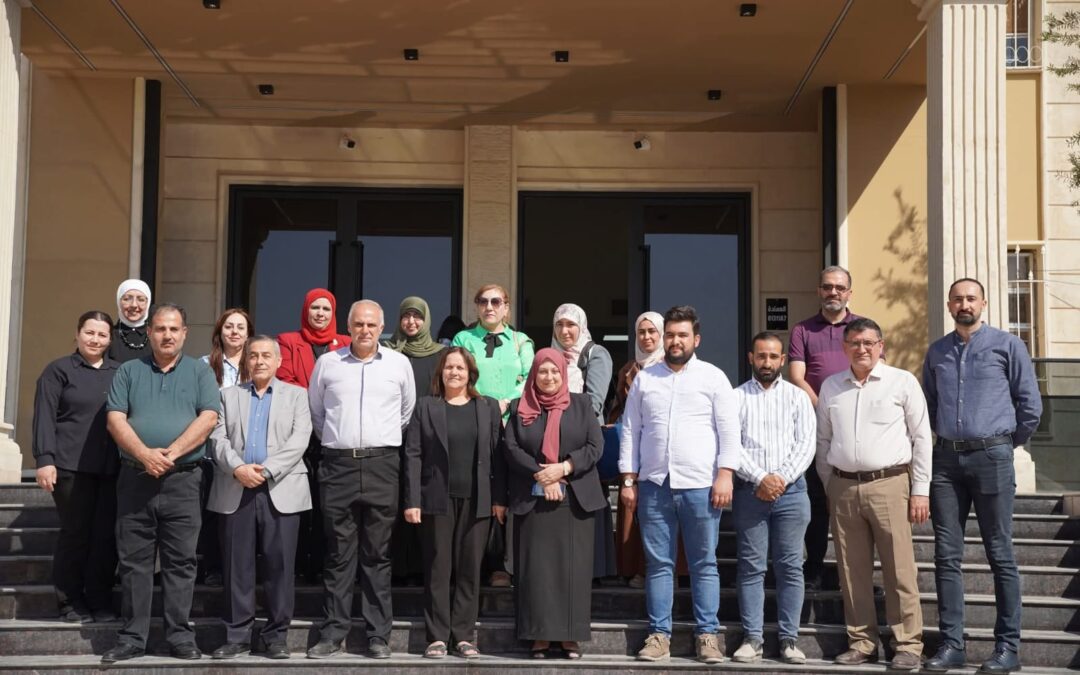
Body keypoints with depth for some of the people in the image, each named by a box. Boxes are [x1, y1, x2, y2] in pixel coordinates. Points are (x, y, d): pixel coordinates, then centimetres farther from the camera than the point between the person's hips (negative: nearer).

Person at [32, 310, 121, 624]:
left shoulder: (120, 373, 14)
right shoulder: (58, 370, 3)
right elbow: (45, 418, -3)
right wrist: (45, 459, -12)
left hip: (111, 468, 3)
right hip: (71, 467, -3)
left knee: (107, 535, 2)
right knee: (75, 533, 0)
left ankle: (100, 602, 11)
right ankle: (71, 603, 10)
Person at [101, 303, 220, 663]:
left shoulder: (200, 371, 8)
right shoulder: (128, 372, 11)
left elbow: (208, 417, -4)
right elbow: (116, 419, 0)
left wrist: (171, 452, -14)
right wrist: (145, 454, -15)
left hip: (182, 479, -1)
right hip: (134, 477, 1)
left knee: (180, 561, 1)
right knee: (134, 561, 4)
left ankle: (180, 636, 7)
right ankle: (132, 637, 10)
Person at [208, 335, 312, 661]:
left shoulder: (296, 395, 11)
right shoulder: (228, 395, 16)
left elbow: (299, 440, -2)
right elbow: (218, 438, 4)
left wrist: (266, 469, -13)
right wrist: (237, 468, -13)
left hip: (280, 491, -1)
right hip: (235, 491, 1)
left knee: (279, 566, 0)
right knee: (237, 566, 3)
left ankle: (277, 636, 8)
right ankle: (237, 636, 11)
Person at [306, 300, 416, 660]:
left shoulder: (399, 364, 5)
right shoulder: (327, 363, 6)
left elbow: (407, 411, 16)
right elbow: (315, 411, 17)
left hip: (381, 465, 0)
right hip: (338, 465, 0)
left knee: (378, 555, 4)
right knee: (338, 554, 3)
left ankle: (379, 635, 9)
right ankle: (332, 634, 8)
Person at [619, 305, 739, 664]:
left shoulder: (714, 377, 2)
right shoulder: (644, 379, 10)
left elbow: (729, 431, -2)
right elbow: (631, 431, 10)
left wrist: (725, 475, -11)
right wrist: (628, 480, 5)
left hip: (700, 486, -2)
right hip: (653, 485, 2)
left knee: (704, 564, 5)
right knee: (658, 564, 7)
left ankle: (707, 634, 11)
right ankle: (659, 634, 13)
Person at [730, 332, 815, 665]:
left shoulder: (797, 396, 9)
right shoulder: (737, 397, 6)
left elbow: (806, 444, 1)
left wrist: (782, 478, -11)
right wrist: (760, 478, -13)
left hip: (791, 490, 1)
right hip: (749, 491, 0)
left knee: (790, 566, 1)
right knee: (751, 567, 1)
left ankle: (789, 638, 7)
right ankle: (752, 638, 6)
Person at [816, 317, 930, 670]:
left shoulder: (902, 381, 2)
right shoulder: (830, 386, 12)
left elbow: (921, 437, 1)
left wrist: (920, 490, -2)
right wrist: (828, 488, 12)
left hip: (888, 485, -3)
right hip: (843, 488, 3)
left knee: (899, 570, -3)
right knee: (852, 572, 7)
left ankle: (908, 645, 5)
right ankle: (862, 642, 17)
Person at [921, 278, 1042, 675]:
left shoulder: (1007, 345, 1)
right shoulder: (936, 352, 13)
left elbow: (1030, 404, 2)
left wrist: (1009, 444, 9)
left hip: (991, 457, -4)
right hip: (946, 459, 4)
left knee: (1000, 554, 0)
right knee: (947, 556, 3)